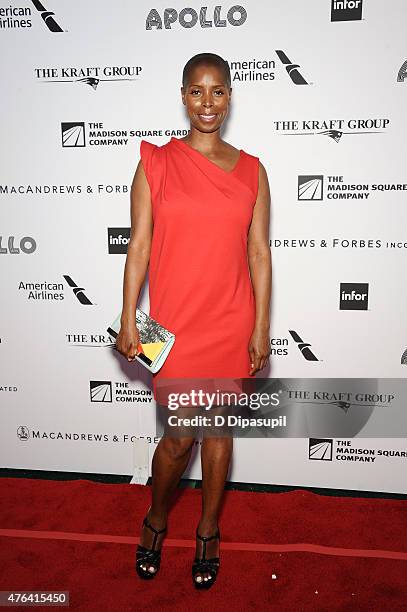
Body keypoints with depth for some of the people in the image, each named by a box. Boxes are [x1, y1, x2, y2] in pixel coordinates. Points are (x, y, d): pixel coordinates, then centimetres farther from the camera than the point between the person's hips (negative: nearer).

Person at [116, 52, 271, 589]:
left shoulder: (251, 170, 4)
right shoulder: (157, 162, 0)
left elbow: (260, 253, 3)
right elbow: (139, 246, -1)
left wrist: (261, 327, 0)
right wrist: (128, 319, -5)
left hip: (232, 323, 2)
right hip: (175, 322, -1)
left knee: (219, 429, 13)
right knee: (180, 436, 5)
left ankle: (209, 530, 37)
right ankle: (156, 521, 36)